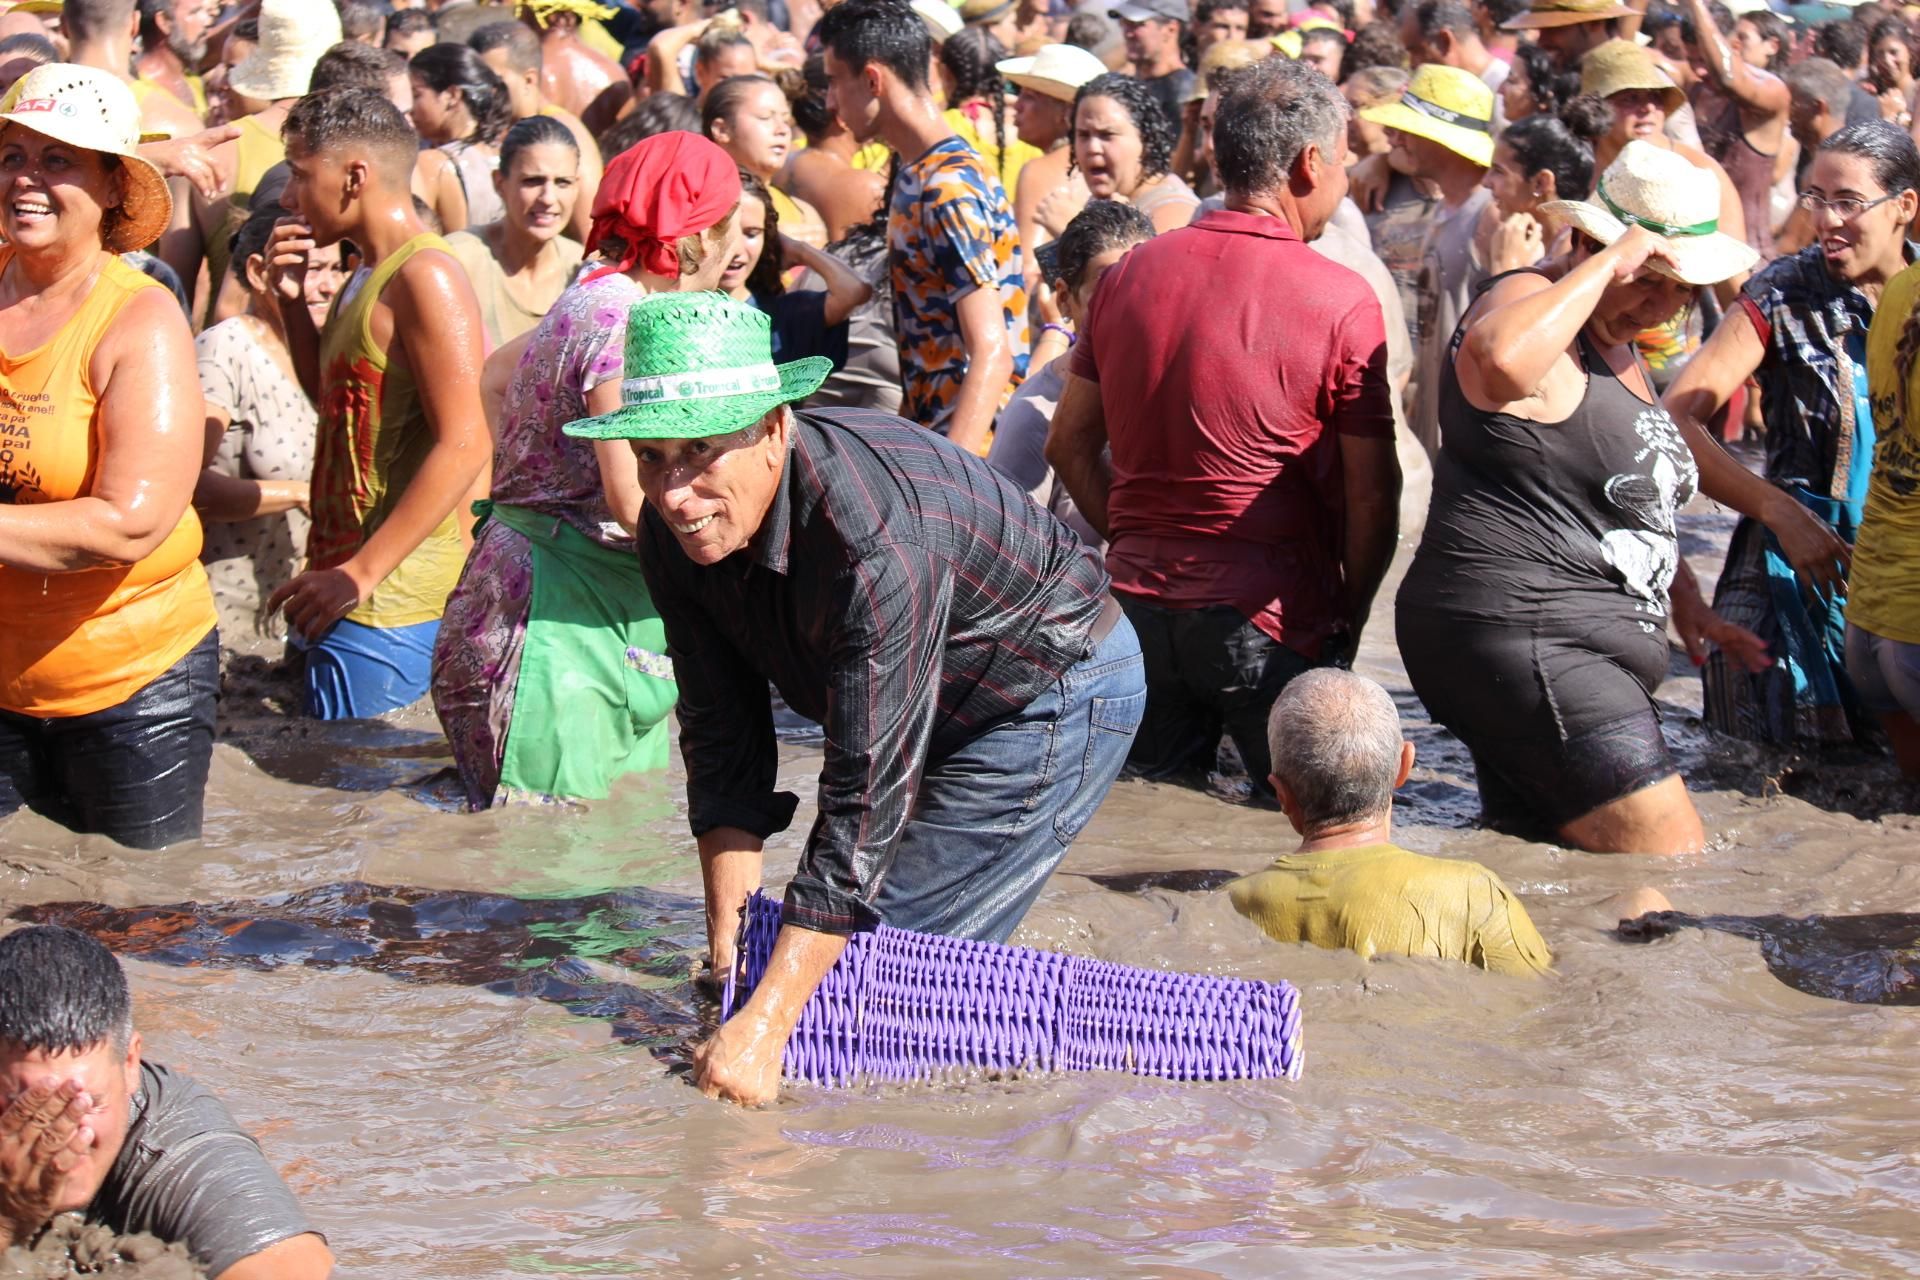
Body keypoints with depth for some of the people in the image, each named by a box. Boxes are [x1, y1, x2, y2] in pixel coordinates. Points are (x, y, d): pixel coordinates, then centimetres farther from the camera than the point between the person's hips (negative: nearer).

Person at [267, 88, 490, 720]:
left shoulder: (424, 277, -14)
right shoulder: (370, 276, 17)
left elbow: (463, 444, -21)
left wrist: (361, 573, -22)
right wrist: (292, 300, 14)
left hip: (393, 595, -10)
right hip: (348, 584, 10)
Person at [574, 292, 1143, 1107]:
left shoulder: (875, 539, -40)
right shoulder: (674, 529, -16)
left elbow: (865, 802, -40)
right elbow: (723, 742, -7)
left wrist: (762, 1028, -41)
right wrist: (729, 950, -14)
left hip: (1058, 691, -8)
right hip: (937, 709, 8)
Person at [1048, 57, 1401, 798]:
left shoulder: (1130, 273, 5)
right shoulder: (1343, 303, -10)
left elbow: (1070, 445, 10)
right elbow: (1372, 494, -9)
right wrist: (1348, 618, 5)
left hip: (1139, 597, 5)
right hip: (1264, 618, -5)